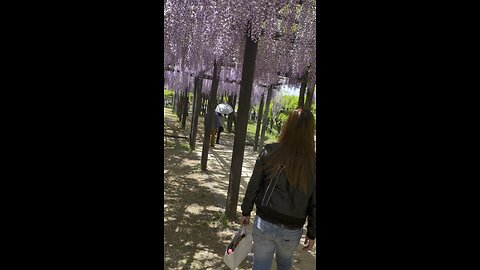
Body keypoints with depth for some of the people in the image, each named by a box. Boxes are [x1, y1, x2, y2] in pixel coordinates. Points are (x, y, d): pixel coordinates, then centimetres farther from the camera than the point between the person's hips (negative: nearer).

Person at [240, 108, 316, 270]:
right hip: (292, 231, 1)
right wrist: (312, 233, 9)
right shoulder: (312, 164, -13)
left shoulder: (270, 152, -14)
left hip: (265, 223, -1)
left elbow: (253, 185, -7)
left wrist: (246, 211, 9)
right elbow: (314, 204, -6)